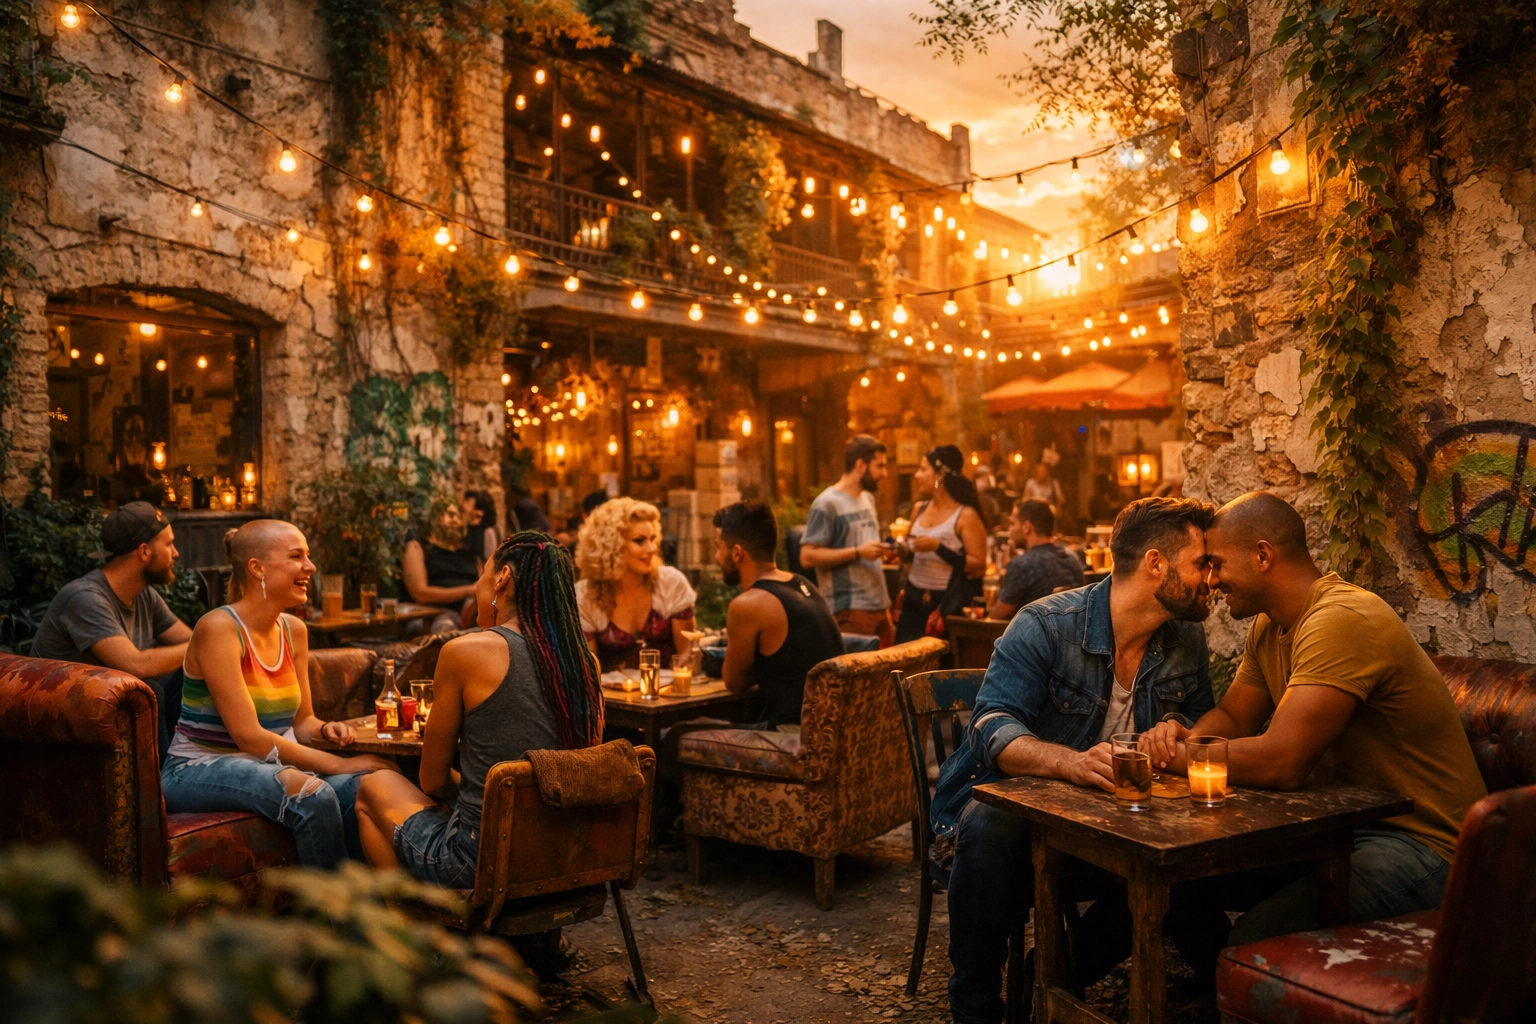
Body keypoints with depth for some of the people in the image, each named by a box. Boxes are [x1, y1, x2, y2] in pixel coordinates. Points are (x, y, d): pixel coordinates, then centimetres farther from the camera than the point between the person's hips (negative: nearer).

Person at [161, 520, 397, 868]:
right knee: (312, 793, -32)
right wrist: (338, 764, -22)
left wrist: (324, 729, -11)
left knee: (361, 788, -22)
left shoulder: (294, 630, 6)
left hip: (268, 765, 6)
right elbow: (248, 735, -21)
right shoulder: (219, 627, -16)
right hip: (200, 771, -6)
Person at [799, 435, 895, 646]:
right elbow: (808, 557, -16)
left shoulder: (868, 499, 17)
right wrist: (857, 552, -19)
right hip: (850, 610, -8)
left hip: (879, 606, 8)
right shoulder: (827, 503, -10)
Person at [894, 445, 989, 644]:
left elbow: (979, 566, -17)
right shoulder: (919, 510, 8)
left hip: (948, 604, -6)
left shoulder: (966, 516, -12)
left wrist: (938, 547, -23)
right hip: (914, 600, 6)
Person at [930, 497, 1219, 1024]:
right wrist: (1072, 762, -46)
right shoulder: (1046, 625, -17)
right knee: (991, 831, -37)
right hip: (1006, 803, -5)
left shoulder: (1188, 640, 2)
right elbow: (993, 730, -27)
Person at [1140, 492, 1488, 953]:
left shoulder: (1342, 619, -25)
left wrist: (1173, 755, -19)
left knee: (1255, 939, -28)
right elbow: (1231, 717, 14)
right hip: (1344, 822, 9)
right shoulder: (1269, 627, 8)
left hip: (1420, 841, -9)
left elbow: (1282, 762, -31)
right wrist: (1185, 737, -9)